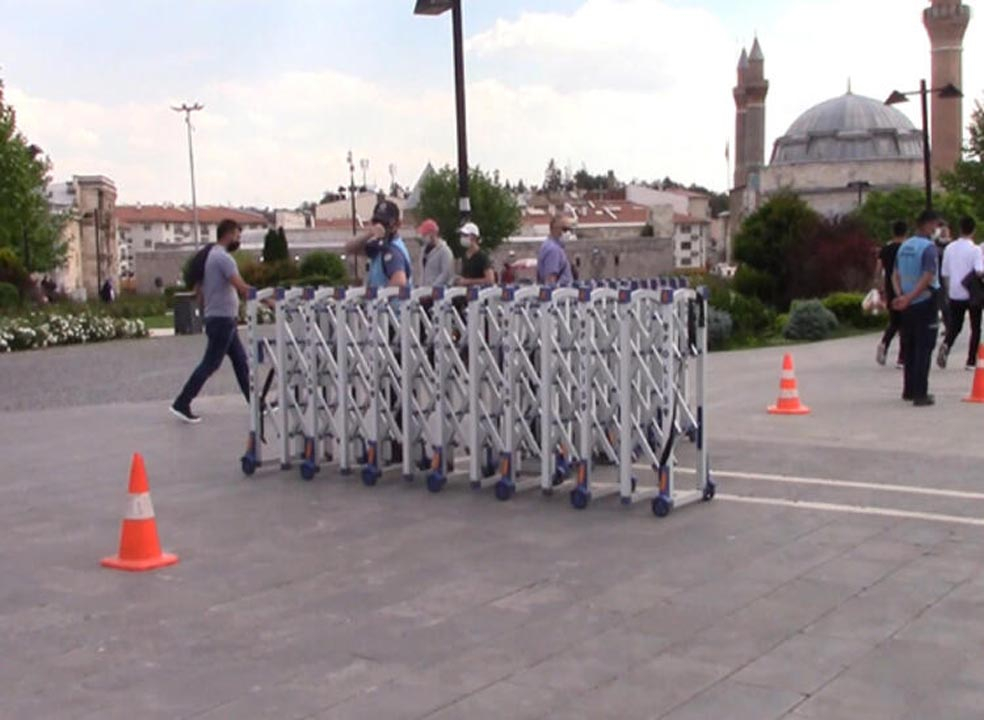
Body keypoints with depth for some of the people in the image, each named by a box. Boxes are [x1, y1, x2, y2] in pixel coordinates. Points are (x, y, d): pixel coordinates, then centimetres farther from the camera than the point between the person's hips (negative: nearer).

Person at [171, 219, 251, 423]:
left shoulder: (210, 255, 15)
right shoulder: (223, 257, -16)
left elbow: (198, 289, 20)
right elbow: (242, 288, -26)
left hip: (224, 320, 10)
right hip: (222, 320, -10)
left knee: (240, 360, 12)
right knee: (210, 364, -5)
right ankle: (182, 404, -1)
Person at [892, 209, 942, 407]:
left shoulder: (904, 246, 10)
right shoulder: (928, 247, -14)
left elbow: (895, 274, 10)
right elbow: (928, 278, -22)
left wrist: (900, 295, -2)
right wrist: (908, 298, -21)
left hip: (908, 307, 7)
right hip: (925, 303, -7)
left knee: (910, 347, 15)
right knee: (924, 349, -3)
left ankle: (909, 390, 21)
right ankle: (920, 394, -5)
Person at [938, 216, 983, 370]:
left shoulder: (949, 248, 3)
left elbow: (944, 273, 9)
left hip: (955, 294, 4)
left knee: (954, 326, 12)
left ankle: (946, 345, -17)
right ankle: (971, 361, 7)